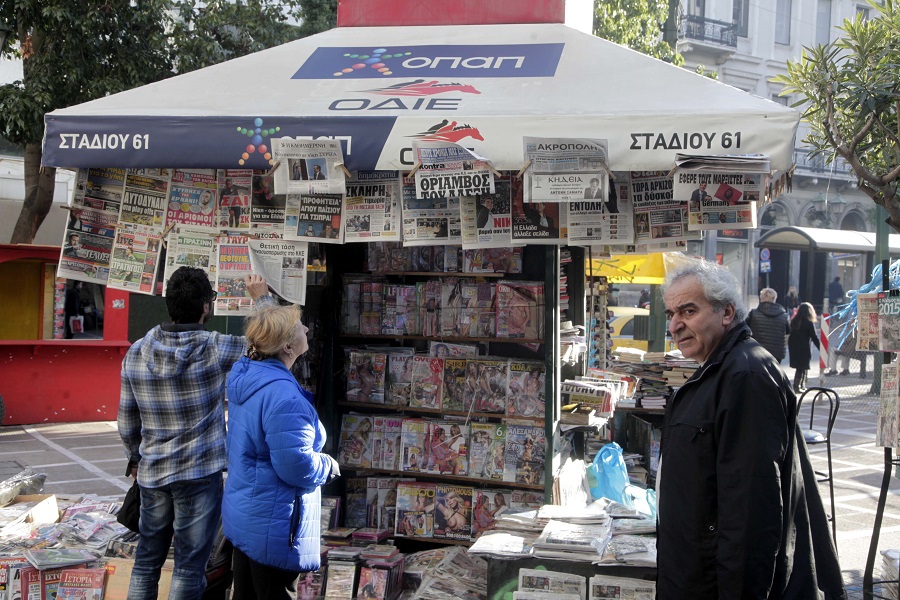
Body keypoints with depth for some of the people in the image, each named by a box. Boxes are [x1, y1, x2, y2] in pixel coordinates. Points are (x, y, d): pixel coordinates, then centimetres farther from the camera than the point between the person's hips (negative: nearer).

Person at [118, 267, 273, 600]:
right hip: (199, 473, -5)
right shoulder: (214, 349, -16)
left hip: (152, 473, 5)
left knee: (147, 560, 15)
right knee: (189, 566, 5)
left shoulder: (136, 352, -2)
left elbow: (127, 420, 6)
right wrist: (262, 297, 14)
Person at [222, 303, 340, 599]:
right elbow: (297, 467, -30)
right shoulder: (282, 396, -28)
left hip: (243, 515, 10)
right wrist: (328, 465, -7)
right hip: (273, 526, -10)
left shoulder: (247, 376, 3)